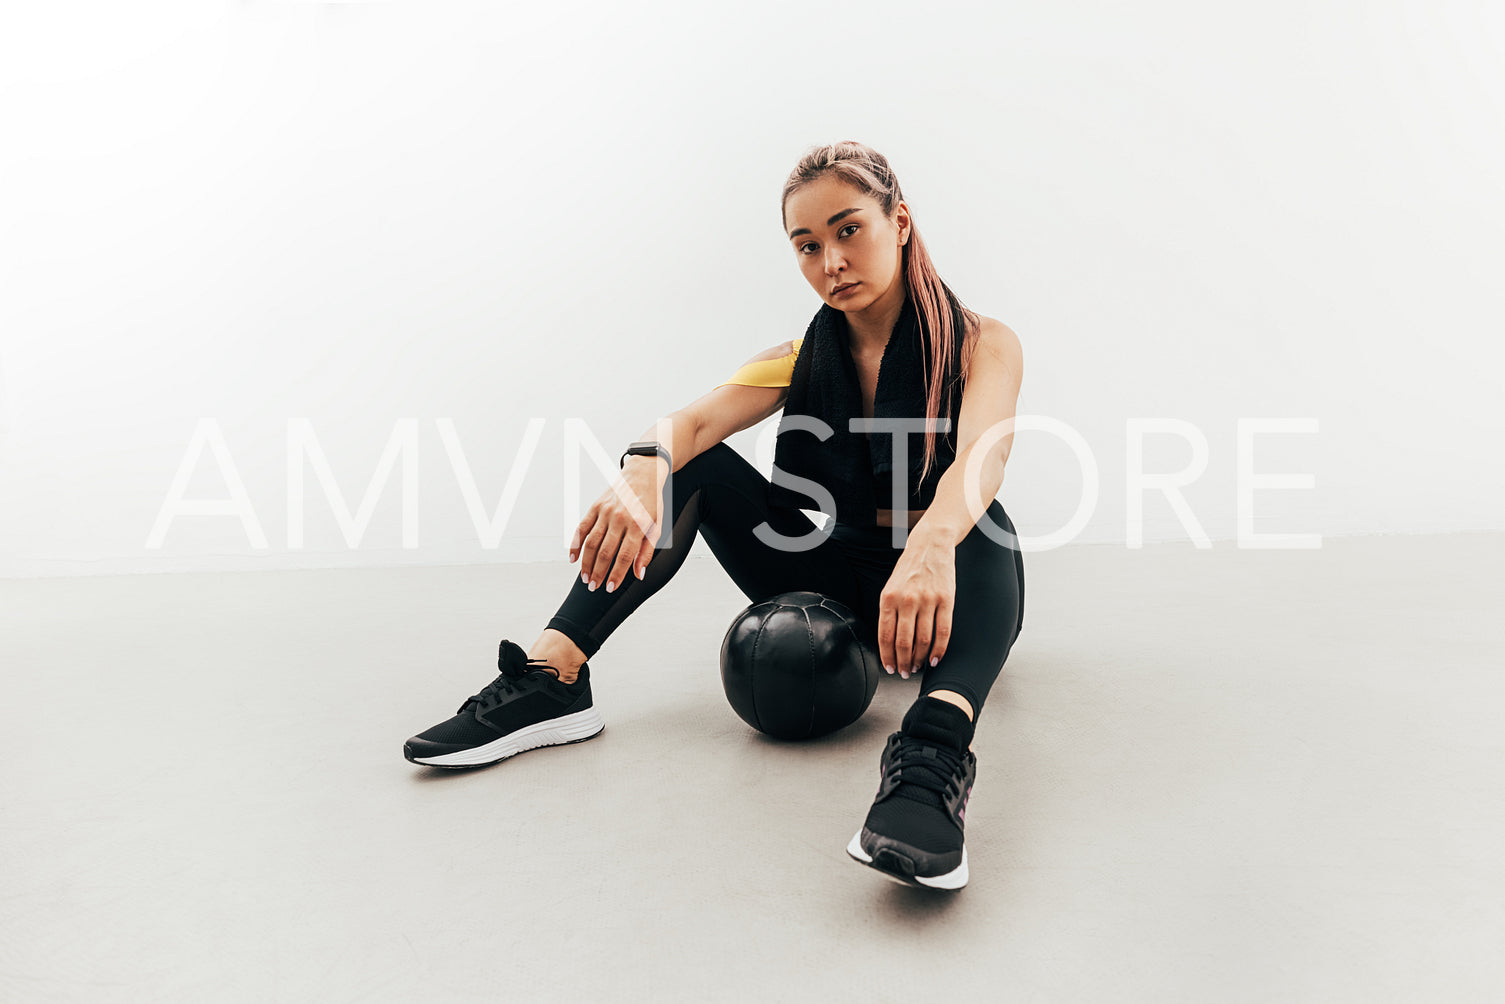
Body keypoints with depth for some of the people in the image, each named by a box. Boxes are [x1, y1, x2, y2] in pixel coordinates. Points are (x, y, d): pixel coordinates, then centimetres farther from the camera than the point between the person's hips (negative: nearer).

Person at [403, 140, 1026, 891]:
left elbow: (982, 452, -29)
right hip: (829, 583, 3)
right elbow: (694, 421, -16)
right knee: (693, 467, -13)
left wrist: (930, 545, -52)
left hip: (939, 595, -3)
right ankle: (550, 680, -20)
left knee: (982, 531, -36)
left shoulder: (981, 344, -6)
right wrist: (646, 470, -41)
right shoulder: (801, 360, 4)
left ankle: (934, 751, -60)